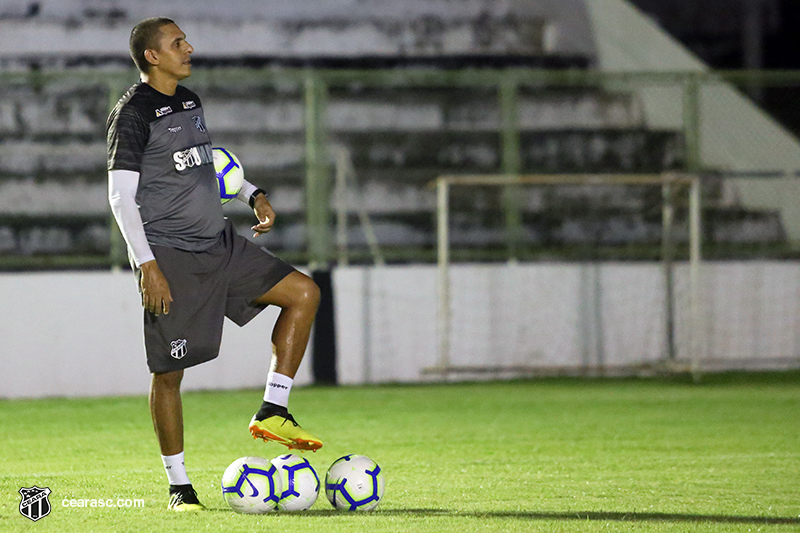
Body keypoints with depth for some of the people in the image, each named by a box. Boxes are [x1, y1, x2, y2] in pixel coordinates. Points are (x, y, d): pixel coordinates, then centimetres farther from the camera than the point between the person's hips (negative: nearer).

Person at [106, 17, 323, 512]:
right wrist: (147, 265, -20)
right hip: (170, 257, -8)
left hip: (218, 243, 8)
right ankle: (179, 486, 6)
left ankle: (272, 412, 4)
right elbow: (121, 197, -14)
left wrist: (253, 194, 17)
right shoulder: (133, 115, -11)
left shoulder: (190, 102, 13)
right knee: (169, 372, -4)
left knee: (304, 292, 1)